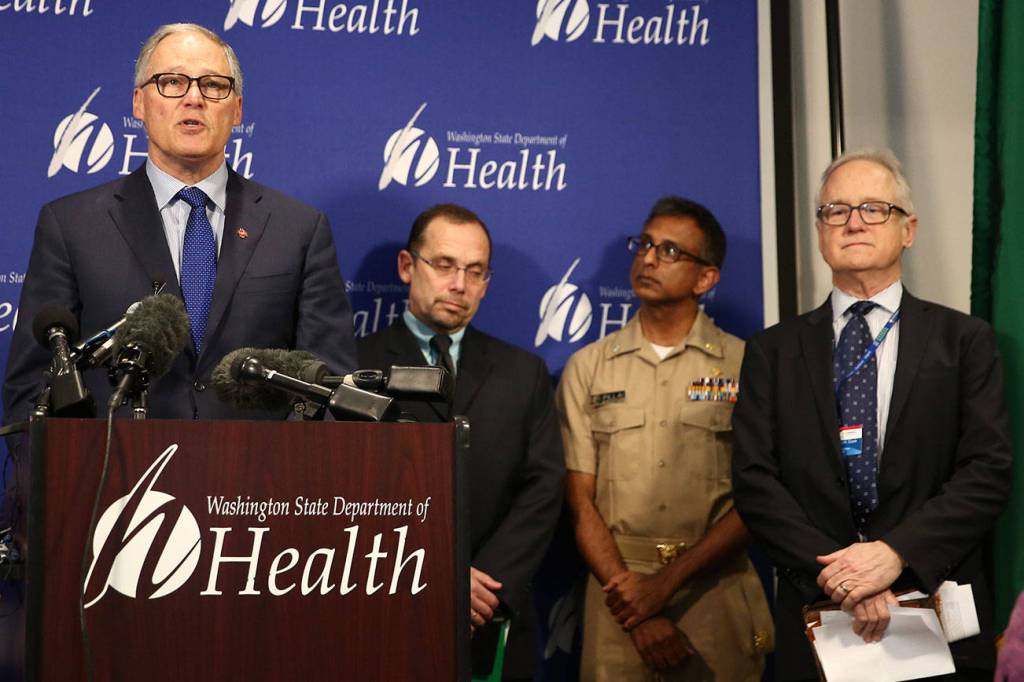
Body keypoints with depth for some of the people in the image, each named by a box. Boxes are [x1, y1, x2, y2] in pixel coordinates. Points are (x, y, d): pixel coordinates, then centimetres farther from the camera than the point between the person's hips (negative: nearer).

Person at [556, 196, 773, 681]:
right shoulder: (587, 368, 6)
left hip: (717, 595, -1)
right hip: (618, 593, 1)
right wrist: (638, 611, -10)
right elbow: (580, 503, 1)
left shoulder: (746, 365, 1)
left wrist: (668, 582, -14)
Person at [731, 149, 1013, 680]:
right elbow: (754, 479, -2)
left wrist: (896, 553, -18)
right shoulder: (773, 351, 6)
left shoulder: (965, 341, 3)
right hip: (816, 622, 1)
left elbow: (989, 472, -5)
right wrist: (833, 571, -16)